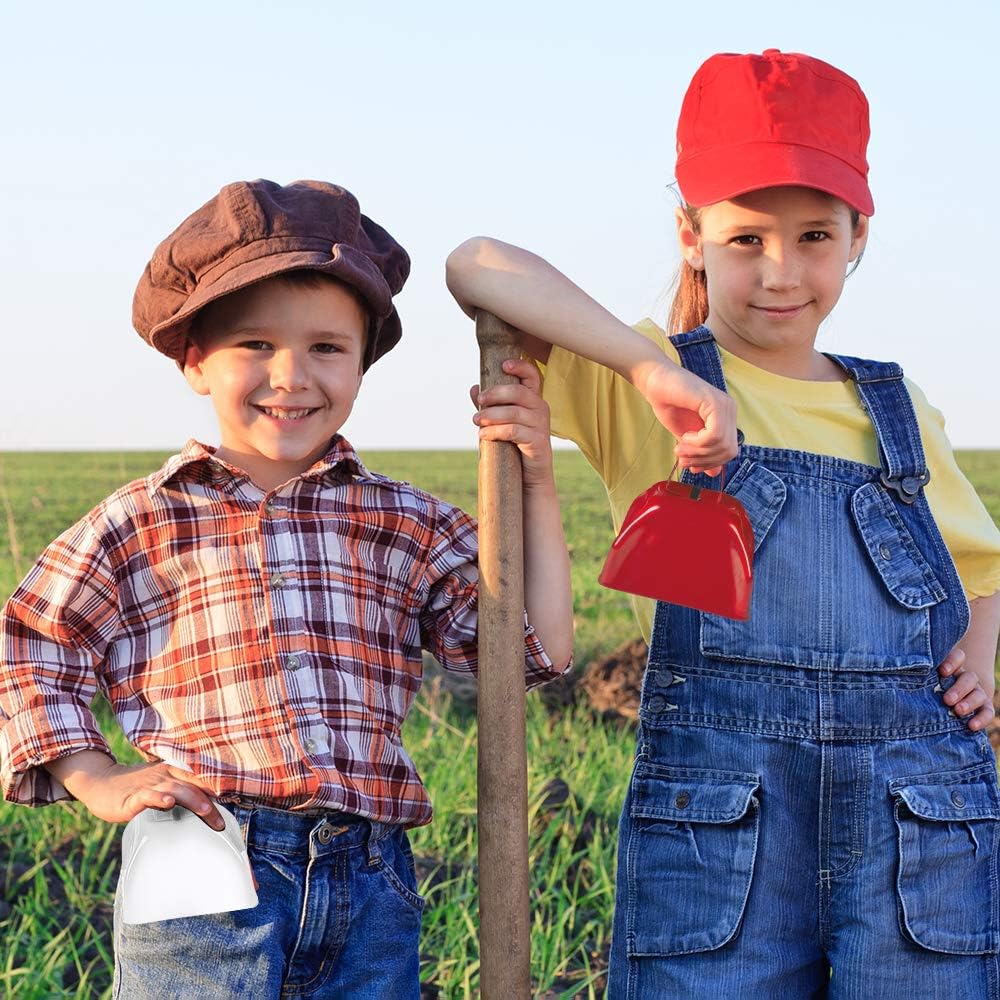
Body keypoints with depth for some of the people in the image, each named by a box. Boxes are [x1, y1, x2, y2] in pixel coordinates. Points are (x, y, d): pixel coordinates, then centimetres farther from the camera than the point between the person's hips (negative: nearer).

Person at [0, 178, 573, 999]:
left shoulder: (411, 529, 10)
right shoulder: (140, 526, 3)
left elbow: (539, 651, 7)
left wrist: (535, 484, 3)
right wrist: (101, 783, 0)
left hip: (369, 895, 3)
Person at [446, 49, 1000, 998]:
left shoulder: (898, 412, 16)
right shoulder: (646, 386, 5)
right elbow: (474, 265, -10)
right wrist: (656, 367, -20)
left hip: (923, 815, 3)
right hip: (716, 811, -3)